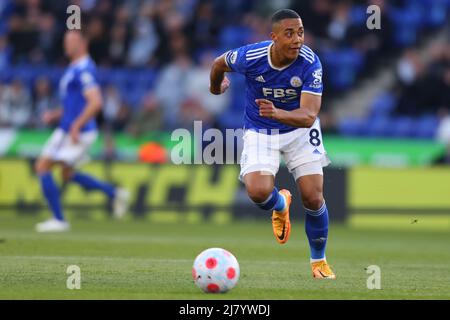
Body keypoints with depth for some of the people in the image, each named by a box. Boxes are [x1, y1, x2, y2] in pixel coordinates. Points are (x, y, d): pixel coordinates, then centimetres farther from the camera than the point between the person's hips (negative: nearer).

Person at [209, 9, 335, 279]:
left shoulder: (310, 63, -26)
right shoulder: (250, 57, -24)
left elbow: (308, 116, -34)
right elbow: (220, 63, 1)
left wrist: (277, 113, -53)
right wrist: (215, 87, 21)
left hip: (300, 129, 0)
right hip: (260, 132, 0)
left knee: (314, 199, -9)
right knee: (258, 192, -24)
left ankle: (319, 261, 18)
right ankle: (281, 205, 16)